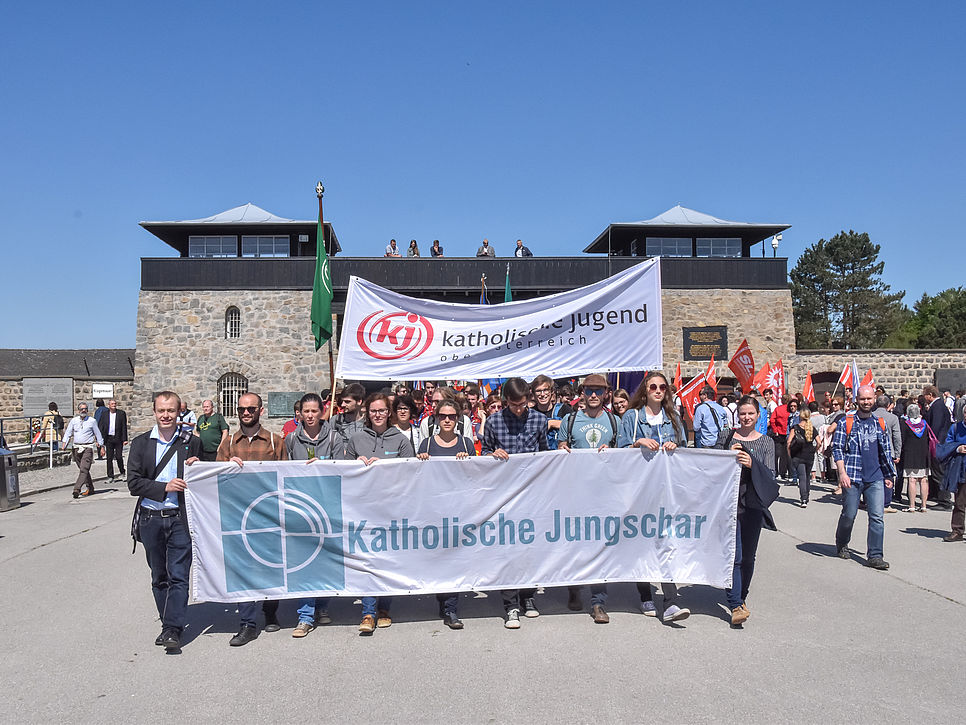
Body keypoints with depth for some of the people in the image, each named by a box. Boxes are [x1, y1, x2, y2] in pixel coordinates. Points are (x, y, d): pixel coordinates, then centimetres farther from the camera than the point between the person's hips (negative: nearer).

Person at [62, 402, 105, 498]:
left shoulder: (92, 421, 2)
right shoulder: (74, 420, 9)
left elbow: (98, 434, 7)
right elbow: (68, 433, 8)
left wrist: (101, 447, 8)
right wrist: (64, 444, -7)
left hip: (88, 448, -4)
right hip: (77, 448, 4)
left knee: (84, 469, -16)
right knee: (82, 469, 11)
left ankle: (77, 489, -22)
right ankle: (90, 488, 22)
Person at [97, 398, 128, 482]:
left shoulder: (121, 413, 2)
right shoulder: (104, 415, 7)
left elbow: (124, 427, 0)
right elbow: (100, 427, 7)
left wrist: (124, 439, -6)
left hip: (118, 438, -2)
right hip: (108, 439, 2)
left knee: (119, 457, -3)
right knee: (109, 458, 3)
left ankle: (122, 472, 20)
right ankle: (110, 477, 9)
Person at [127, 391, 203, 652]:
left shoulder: (192, 442, 3)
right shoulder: (140, 443, 4)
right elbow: (133, 483, -3)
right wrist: (164, 487, -16)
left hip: (180, 518, -2)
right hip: (150, 519, 2)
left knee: (179, 576, -5)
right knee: (159, 577, 13)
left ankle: (173, 629, 0)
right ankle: (168, 625, 25)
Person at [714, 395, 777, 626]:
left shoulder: (766, 442, 7)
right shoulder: (726, 436, 5)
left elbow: (770, 475, 0)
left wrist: (752, 464, -18)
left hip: (753, 505, 2)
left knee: (748, 556, 10)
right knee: (734, 555, -9)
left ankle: (741, 597, 29)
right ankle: (735, 605, -5)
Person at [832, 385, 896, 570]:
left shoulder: (880, 424, 12)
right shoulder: (846, 423, -1)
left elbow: (886, 451, 19)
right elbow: (837, 449, -4)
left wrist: (888, 475, 16)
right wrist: (842, 473, -14)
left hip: (875, 478, 3)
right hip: (852, 477, -3)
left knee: (877, 517, -3)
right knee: (849, 515, 6)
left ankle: (874, 556, 4)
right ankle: (841, 545, 30)